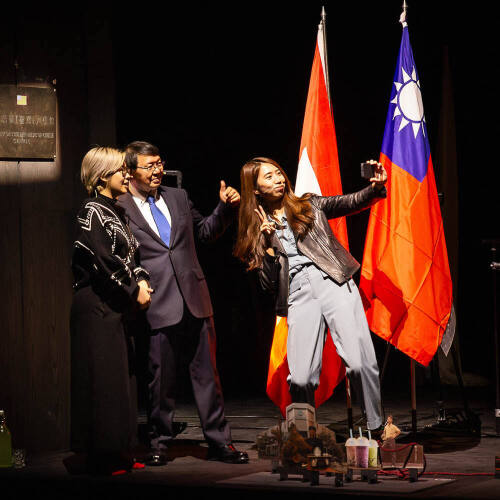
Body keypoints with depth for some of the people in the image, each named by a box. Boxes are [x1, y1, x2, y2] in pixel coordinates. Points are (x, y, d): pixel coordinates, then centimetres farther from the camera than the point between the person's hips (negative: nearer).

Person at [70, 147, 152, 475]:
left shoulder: (115, 213, 18)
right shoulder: (92, 211, -10)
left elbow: (130, 256, 20)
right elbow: (102, 262, -18)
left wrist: (142, 281, 0)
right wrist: (133, 291, -10)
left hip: (116, 307, 9)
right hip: (97, 306, -9)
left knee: (121, 376, 9)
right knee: (103, 379, -7)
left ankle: (117, 454, 14)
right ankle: (100, 457, -4)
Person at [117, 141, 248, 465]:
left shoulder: (178, 197, 13)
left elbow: (205, 232, 24)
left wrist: (226, 207, 12)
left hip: (195, 300, 5)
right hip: (157, 306, -5)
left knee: (208, 374, 7)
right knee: (161, 380, 4)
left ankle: (219, 442, 14)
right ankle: (159, 444, 18)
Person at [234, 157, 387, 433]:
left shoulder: (309, 206, 18)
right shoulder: (257, 231, 17)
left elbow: (350, 203, 8)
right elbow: (268, 284, 9)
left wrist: (375, 188, -12)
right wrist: (268, 242, -1)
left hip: (333, 282, 0)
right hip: (298, 294, 1)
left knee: (360, 362, -17)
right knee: (300, 378, -11)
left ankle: (376, 427, -5)